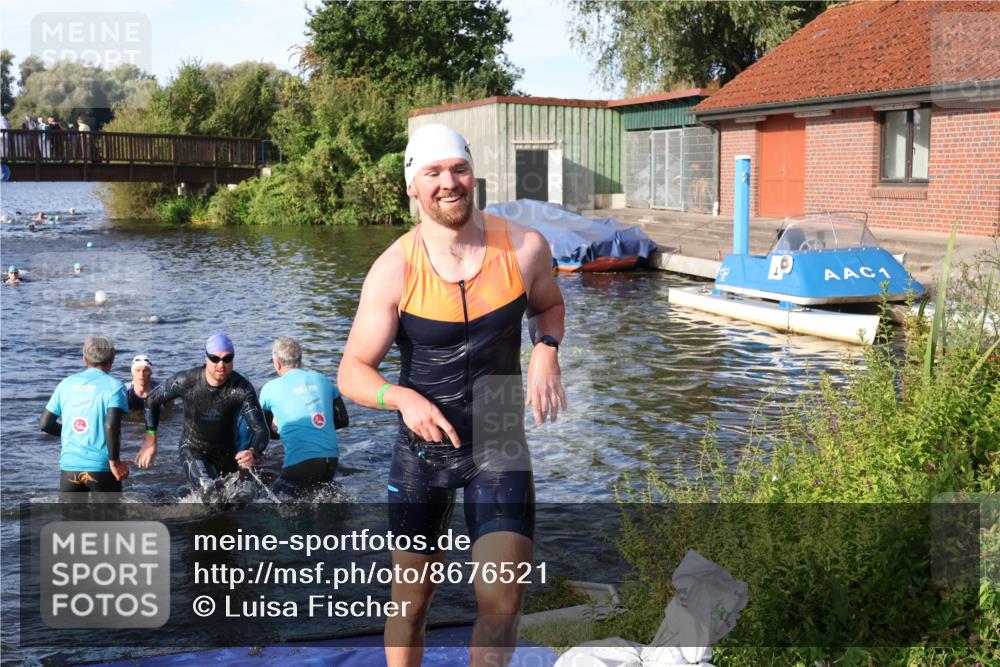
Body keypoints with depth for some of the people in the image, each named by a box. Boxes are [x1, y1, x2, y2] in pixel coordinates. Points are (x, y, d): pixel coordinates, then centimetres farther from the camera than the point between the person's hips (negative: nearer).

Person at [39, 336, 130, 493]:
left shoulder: (67, 384, 9)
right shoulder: (114, 386, -5)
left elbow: (44, 424, 10)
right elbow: (111, 425, -19)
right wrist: (115, 461, -11)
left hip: (70, 465, 4)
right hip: (101, 467, -4)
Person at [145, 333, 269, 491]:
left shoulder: (242, 388, -25)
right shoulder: (185, 381, -23)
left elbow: (261, 430, -30)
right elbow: (151, 401, -5)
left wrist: (254, 453, -52)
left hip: (227, 453, 2)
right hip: (193, 449, -2)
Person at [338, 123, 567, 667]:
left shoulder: (524, 249, -10)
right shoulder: (394, 270, -15)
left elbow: (548, 305, 13)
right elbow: (352, 373, -11)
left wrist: (546, 352, -8)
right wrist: (404, 399, -31)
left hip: (500, 446, 1)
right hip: (422, 449, 0)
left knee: (502, 604, -10)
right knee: (411, 602, 14)